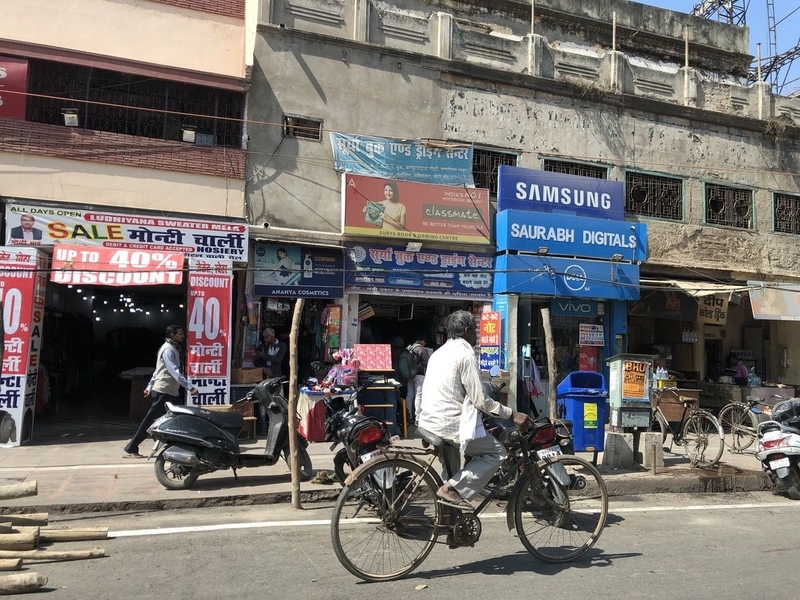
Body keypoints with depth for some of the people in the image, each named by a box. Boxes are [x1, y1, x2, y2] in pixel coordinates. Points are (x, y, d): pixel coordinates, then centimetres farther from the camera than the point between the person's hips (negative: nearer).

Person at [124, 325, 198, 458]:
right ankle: (131, 449, 4)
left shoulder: (172, 348, 17)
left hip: (171, 392, 10)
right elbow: (175, 371, -26)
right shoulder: (168, 349, -15)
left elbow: (157, 370, 21)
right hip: (164, 392, -10)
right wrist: (190, 387, -32)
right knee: (150, 420, -4)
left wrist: (149, 387, 22)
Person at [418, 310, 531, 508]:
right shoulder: (465, 353, -11)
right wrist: (512, 414, -7)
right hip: (450, 425, -9)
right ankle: (454, 489, -4)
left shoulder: (440, 352, 16)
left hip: (428, 423, 9)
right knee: (497, 452, 2)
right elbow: (479, 400, -14)